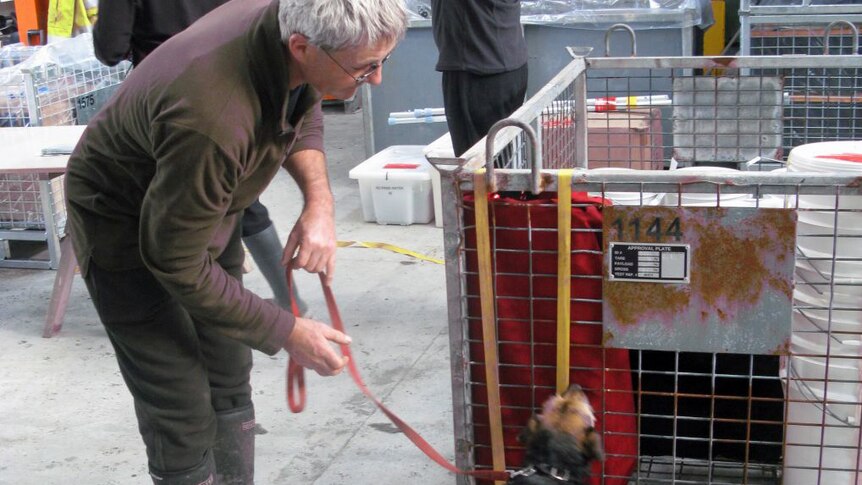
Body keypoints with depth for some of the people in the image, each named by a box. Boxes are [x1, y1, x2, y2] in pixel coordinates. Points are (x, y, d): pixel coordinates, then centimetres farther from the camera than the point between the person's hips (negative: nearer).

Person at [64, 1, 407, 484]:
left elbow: (304, 111, 4)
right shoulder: (212, 118, -41)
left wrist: (320, 200, -13)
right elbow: (178, 266, -28)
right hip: (128, 230, -7)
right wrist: (287, 332, -20)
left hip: (203, 205, 7)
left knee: (230, 385, 15)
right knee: (183, 411, -5)